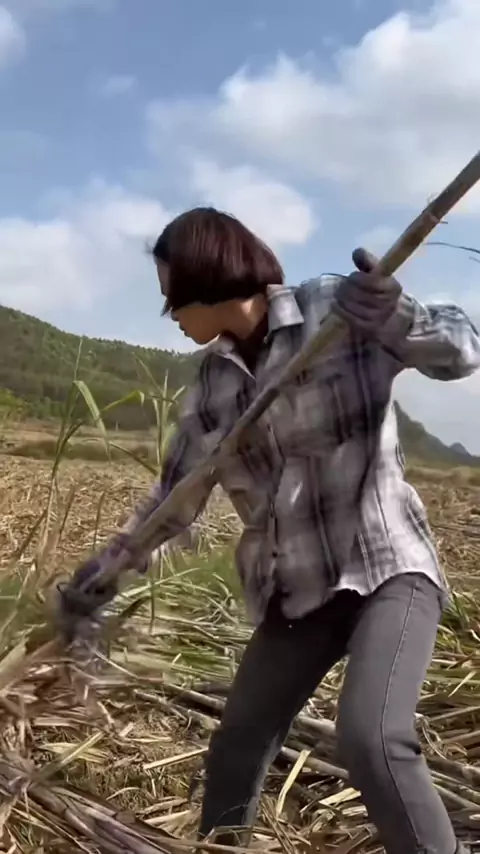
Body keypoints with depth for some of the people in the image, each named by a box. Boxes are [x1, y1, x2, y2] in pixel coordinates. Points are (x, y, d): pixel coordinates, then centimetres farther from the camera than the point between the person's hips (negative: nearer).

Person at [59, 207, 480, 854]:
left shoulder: (338, 311, -9)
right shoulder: (212, 380, 8)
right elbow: (178, 491, 14)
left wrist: (399, 319, -34)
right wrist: (107, 569, 12)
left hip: (388, 570, -6)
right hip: (296, 594, 6)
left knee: (371, 739, -27)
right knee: (235, 748, 14)